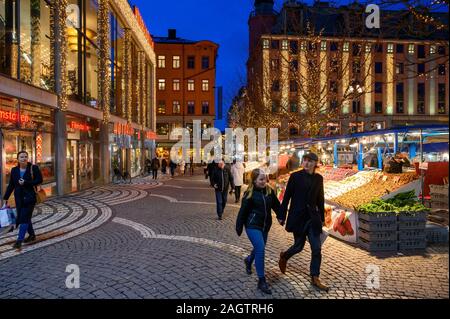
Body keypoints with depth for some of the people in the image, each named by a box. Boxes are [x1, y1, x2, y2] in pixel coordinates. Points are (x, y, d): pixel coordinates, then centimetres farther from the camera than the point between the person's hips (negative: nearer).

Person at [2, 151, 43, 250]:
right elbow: (11, 185, 11)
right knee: (26, 217, 12)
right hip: (19, 198, 5)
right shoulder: (14, 170, 8)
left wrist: (26, 183, -18)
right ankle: (32, 235, 30)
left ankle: (19, 240, -8)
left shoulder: (33, 168, -5)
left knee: (24, 218, -8)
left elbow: (39, 180, -10)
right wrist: (5, 199, 9)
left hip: (29, 197, -5)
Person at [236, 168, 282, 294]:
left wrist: (280, 216, 13)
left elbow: (276, 205, 11)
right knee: (260, 249, -15)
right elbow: (243, 211, -11)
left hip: (265, 226, 6)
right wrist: (239, 228, -7)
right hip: (252, 225, -5)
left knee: (259, 248, 18)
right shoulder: (250, 194, -15)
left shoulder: (269, 191, -2)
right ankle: (261, 281, -5)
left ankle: (248, 260, 52)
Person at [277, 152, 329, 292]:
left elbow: (320, 199, 11)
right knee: (299, 246, 7)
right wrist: (282, 216, -4)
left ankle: (315, 278, 15)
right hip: (298, 216, -3)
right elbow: (287, 197, -5)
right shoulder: (295, 176, -7)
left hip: (313, 217, 3)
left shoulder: (318, 178, 4)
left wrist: (322, 217, 13)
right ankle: (284, 256, 39)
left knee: (317, 248, 1)